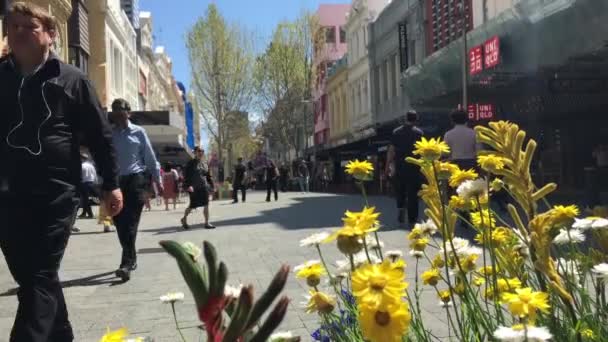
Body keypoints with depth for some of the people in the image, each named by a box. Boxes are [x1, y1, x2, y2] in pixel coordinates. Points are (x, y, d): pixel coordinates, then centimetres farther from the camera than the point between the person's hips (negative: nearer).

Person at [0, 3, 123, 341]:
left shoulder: (72, 79, 2)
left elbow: (101, 134, 2)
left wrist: (111, 183, -1)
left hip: (57, 193, -4)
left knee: (40, 277, -4)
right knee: (29, 275, 13)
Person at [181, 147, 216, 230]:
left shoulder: (205, 163, 12)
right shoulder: (191, 163, -4)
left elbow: (208, 176, 17)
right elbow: (186, 175, -9)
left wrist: (211, 187, 13)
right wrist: (188, 186, -22)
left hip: (204, 187, 4)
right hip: (194, 188, -4)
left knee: (206, 205, -3)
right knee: (192, 205, 4)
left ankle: (207, 223, 2)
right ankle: (184, 219, 29)